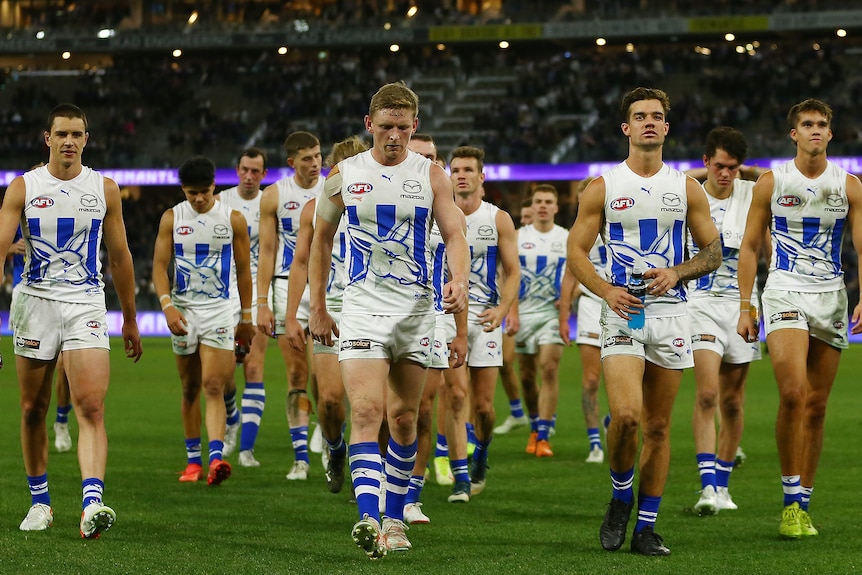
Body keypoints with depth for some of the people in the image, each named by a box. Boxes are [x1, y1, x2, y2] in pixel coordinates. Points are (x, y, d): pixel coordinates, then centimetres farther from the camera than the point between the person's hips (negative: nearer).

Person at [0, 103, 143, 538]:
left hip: (87, 305, 0)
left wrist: (129, 319, 15)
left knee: (91, 408, -15)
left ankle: (92, 505, -27)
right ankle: (40, 501, 24)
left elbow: (119, 257, 12)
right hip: (35, 302, 0)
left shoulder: (105, 189, 5)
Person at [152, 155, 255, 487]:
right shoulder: (172, 218, 3)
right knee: (190, 388, 8)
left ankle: (216, 457, -26)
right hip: (183, 310, 2)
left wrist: (246, 316, 8)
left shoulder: (233, 219, 1)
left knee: (213, 386, -15)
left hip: (219, 309, -2)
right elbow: (160, 264, -1)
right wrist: (167, 304, -16)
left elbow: (243, 269, 7)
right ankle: (193, 460, 17)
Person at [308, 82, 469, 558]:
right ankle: (368, 517, -28)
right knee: (366, 410, -17)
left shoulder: (431, 175, 3)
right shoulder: (345, 175, 3)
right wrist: (317, 308, 11)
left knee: (403, 418, 8)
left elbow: (454, 234, -5)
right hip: (363, 307, -1)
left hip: (416, 308, 1)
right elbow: (321, 239, 13)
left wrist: (458, 280, -25)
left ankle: (394, 518, 21)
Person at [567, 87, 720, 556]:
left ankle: (646, 527, 12)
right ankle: (621, 495, 7)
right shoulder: (602, 188, 3)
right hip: (622, 312, -2)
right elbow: (577, 252, 4)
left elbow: (713, 252, 11)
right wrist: (606, 289, -13)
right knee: (626, 414, -20)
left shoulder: (687, 188, 8)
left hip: (670, 312, 2)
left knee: (658, 426, 4)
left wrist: (676, 272, -8)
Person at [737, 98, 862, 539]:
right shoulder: (771, 183, 2)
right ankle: (790, 499, -13)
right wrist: (744, 308, 1)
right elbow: (749, 246, 6)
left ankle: (802, 506, 12)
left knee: (816, 406, 4)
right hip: (785, 293, -2)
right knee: (793, 393, -21)